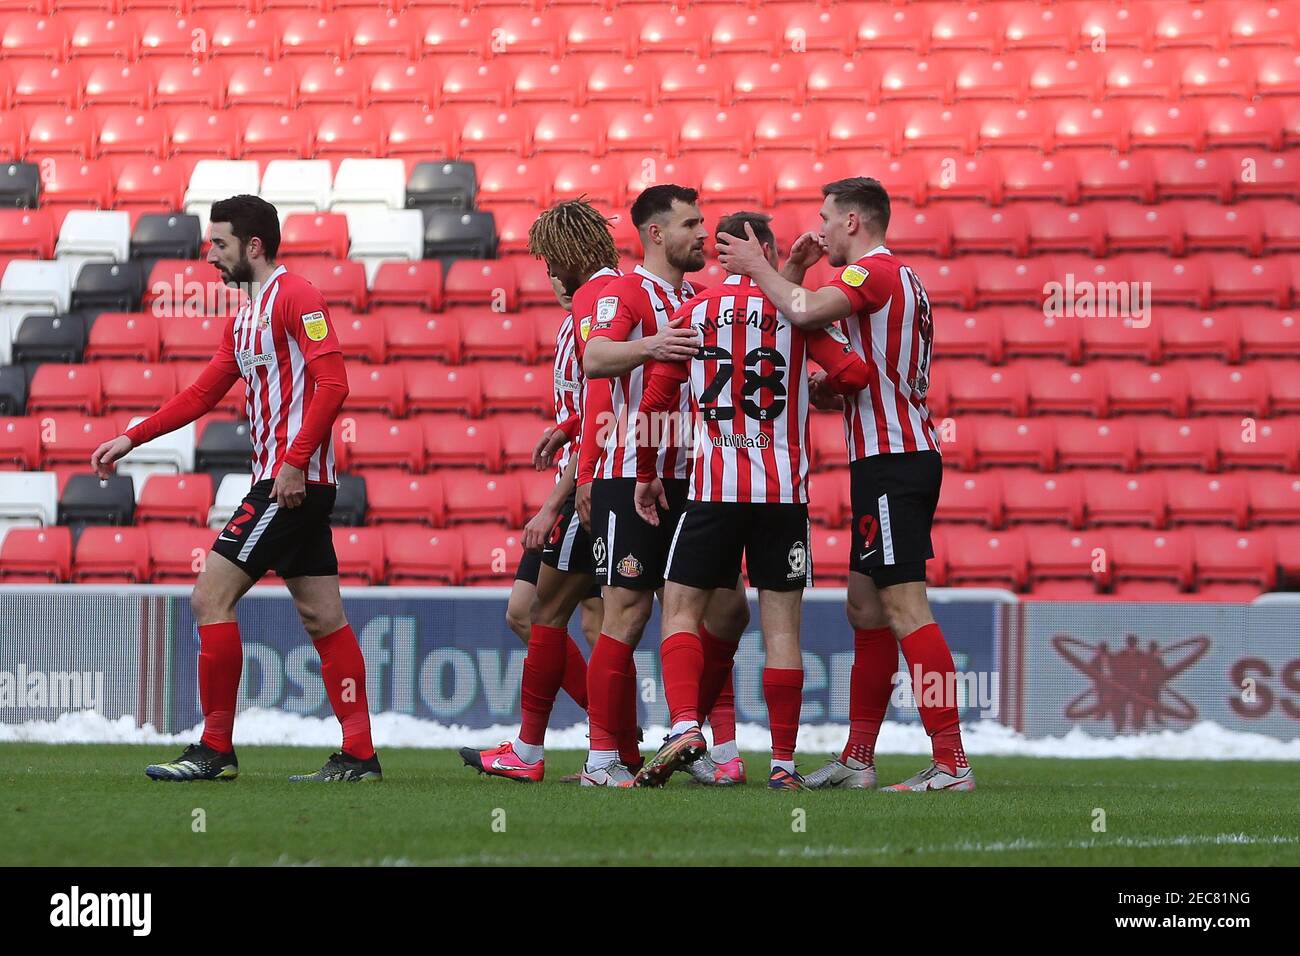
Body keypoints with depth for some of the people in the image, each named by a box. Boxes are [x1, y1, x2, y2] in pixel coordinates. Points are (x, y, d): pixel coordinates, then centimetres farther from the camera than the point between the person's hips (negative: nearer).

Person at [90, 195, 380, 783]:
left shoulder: (296, 297, -10)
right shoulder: (244, 317, 19)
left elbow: (332, 383, -18)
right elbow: (203, 393, 24)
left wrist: (294, 461, -24)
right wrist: (131, 439, 19)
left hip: (293, 480, -10)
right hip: (282, 483, 10)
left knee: (211, 599, -9)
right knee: (321, 618, 7)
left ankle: (215, 750, -7)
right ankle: (358, 755, 6)